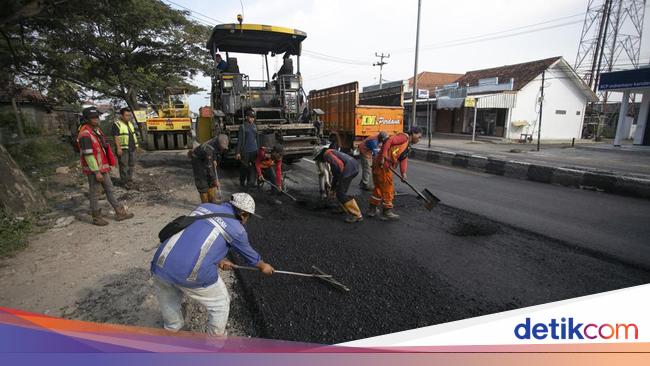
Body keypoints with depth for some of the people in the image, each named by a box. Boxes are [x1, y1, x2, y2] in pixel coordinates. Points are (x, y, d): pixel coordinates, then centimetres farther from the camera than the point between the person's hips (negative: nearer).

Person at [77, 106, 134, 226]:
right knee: (93, 193, 4)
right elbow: (88, 155, -22)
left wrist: (106, 166, 19)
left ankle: (120, 213, 19)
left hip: (103, 167, 9)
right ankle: (96, 217, 15)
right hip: (93, 169, -9)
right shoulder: (85, 134, -19)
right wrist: (96, 171, -22)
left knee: (109, 189, 12)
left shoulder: (97, 130, 10)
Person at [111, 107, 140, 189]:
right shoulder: (116, 124, -9)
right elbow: (116, 137, -14)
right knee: (124, 166, -2)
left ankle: (129, 180, 21)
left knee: (131, 165, 11)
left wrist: (136, 145, 17)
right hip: (122, 149, -7)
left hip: (132, 148, 7)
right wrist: (118, 148, -20)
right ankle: (125, 182, 5)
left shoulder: (130, 123, 15)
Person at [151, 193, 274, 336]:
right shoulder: (237, 229, 3)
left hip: (160, 264, 5)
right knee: (220, 304, 22)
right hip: (192, 275, -5)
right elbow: (249, 254, 21)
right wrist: (263, 266, 41)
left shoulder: (205, 206, 15)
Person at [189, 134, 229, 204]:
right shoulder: (209, 150, -39)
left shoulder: (218, 139, -19)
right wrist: (215, 180, -23)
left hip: (206, 159, 7)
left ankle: (212, 199, 16)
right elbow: (209, 167, -30)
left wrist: (214, 160, -2)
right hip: (197, 159, -7)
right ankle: (205, 203, 4)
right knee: (202, 182, -6)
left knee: (210, 179, 7)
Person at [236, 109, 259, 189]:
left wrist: (258, 149, 15)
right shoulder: (243, 127, -7)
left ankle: (250, 183, 17)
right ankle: (242, 183, 18)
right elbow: (239, 140, -8)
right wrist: (237, 152, -11)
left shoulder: (254, 126, 9)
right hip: (245, 151, -5)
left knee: (253, 167, 6)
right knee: (244, 167, 3)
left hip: (254, 151, 5)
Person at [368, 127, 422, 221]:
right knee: (388, 189, 2)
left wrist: (403, 173, -4)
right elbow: (389, 141, -18)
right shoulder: (404, 137, -5)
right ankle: (387, 212, 14)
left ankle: (372, 209, 30)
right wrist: (383, 156, -24)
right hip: (383, 164, -10)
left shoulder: (408, 147, 24)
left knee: (379, 187, 19)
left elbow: (403, 159, 12)